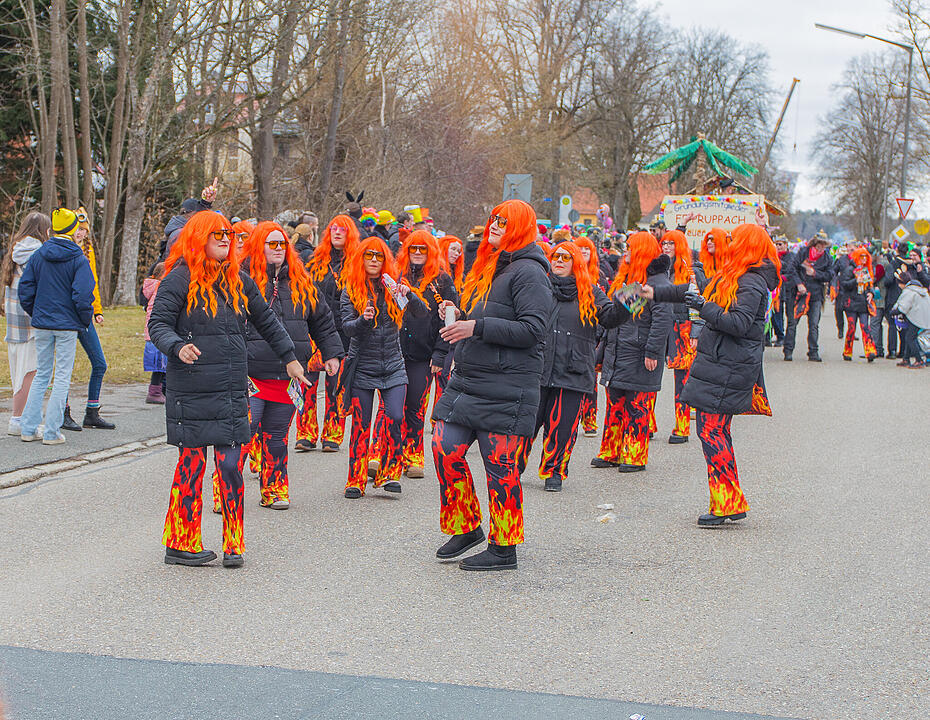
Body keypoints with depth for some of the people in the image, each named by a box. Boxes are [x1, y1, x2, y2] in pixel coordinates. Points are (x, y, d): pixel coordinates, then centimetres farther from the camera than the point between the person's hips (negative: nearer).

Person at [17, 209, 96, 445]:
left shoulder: (37, 256, 3)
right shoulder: (78, 259, -10)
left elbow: (25, 290, 3)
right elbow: (82, 295, -16)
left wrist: (36, 314, 16)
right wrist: (86, 319, -1)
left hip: (42, 324, 4)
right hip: (68, 325, -4)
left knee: (41, 375, 15)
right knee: (62, 377, 2)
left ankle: (28, 428, 13)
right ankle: (51, 432, 0)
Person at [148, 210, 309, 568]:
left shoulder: (238, 280, 14)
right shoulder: (180, 278, -3)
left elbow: (266, 321, 26)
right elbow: (158, 323, -8)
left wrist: (290, 357, 26)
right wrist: (177, 347, -27)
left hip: (233, 390, 5)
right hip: (192, 389, -5)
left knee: (230, 465, 0)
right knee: (191, 464, -1)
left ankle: (233, 545, 8)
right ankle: (180, 544, 10)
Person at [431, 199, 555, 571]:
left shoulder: (528, 273, -10)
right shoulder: (489, 266, 18)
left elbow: (533, 329, -20)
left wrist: (477, 327, -21)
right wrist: (461, 315, 8)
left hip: (505, 391, -9)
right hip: (466, 382, 9)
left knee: (501, 465, -3)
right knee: (445, 450, 3)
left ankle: (504, 549, 9)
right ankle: (466, 527, 20)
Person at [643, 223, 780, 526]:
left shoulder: (751, 283, -13)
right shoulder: (732, 276, 16)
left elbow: (738, 323, -24)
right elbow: (697, 290, 28)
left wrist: (703, 307, -20)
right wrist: (657, 293, 31)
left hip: (727, 369, -9)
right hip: (720, 363, 9)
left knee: (711, 431, -10)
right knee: (717, 431, 9)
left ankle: (727, 503, -7)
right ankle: (731, 503, 12)